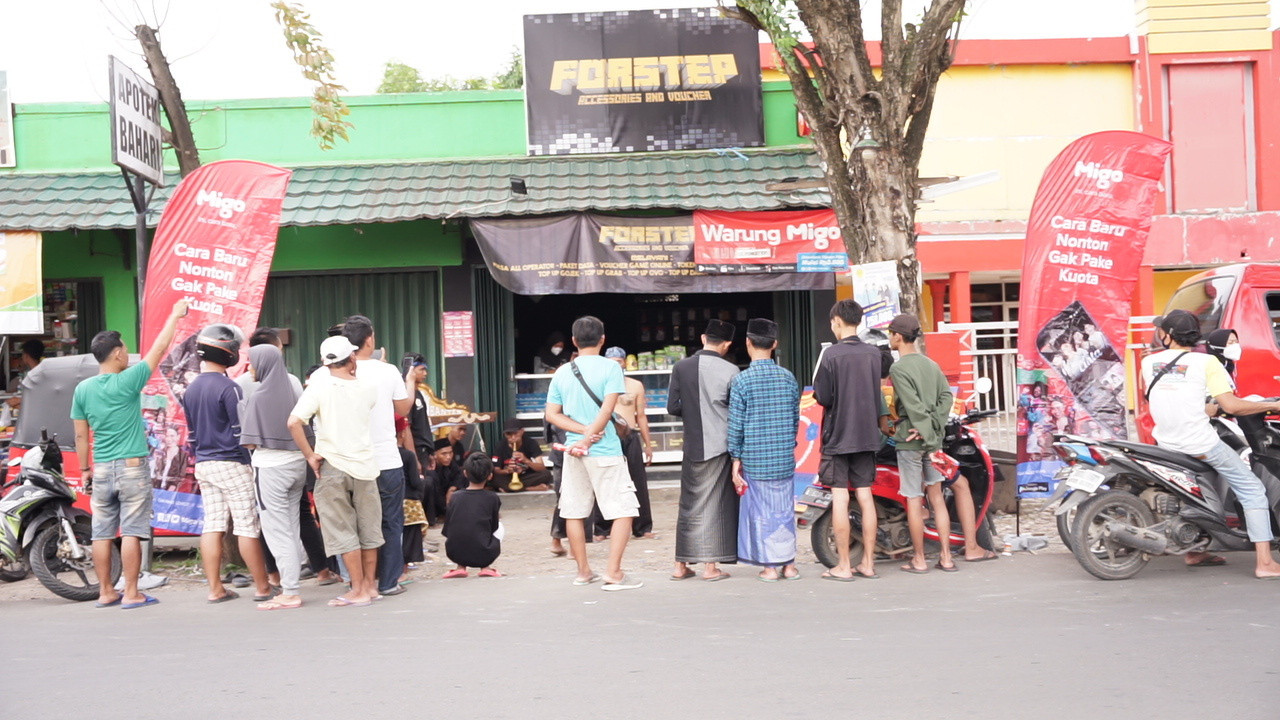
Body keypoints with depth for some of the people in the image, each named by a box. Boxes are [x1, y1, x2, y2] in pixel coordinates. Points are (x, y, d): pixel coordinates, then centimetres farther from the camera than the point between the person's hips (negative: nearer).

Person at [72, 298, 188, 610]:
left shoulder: (82, 389, 4)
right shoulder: (127, 382, -10)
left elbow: (81, 436, 9)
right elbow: (159, 349, -2)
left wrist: (85, 470, 17)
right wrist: (175, 315, 8)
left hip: (101, 469, 5)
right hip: (131, 467, -5)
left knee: (102, 534, 8)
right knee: (131, 532, -2)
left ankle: (105, 593, 15)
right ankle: (131, 594, -1)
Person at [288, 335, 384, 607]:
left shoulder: (319, 387, -8)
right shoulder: (368, 389, 1)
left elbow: (294, 422, -18)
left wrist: (310, 455, -9)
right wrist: (354, 375, 19)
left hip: (332, 466, -3)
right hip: (365, 465, 3)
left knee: (343, 531, 4)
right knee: (369, 529, 14)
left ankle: (358, 591, 6)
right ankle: (370, 584, 22)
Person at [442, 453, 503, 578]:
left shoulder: (455, 498, 5)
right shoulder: (492, 498, -1)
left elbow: (447, 531, 8)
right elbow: (494, 527, 9)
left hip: (455, 554, 2)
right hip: (483, 556, -2)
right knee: (499, 527, 26)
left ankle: (461, 567, 13)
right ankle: (486, 568, 10)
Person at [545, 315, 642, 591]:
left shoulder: (562, 373, 7)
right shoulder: (610, 367, -5)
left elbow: (552, 414, 3)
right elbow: (607, 410, -14)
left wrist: (583, 431, -4)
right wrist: (588, 438, -10)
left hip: (573, 453, 5)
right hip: (606, 451, -5)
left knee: (574, 512, 13)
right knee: (624, 511, 1)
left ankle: (583, 571, 21)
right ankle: (613, 573, -6)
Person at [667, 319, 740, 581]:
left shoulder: (681, 367, 0)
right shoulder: (730, 371, -7)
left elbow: (672, 407, 2)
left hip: (692, 446, 3)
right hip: (720, 445, -3)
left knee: (689, 503, 11)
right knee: (716, 505, 4)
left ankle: (681, 565, 13)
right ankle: (711, 566, 3)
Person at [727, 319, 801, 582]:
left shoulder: (741, 380, -9)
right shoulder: (788, 377, 3)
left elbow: (736, 425, -8)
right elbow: (796, 419, 10)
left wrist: (736, 460, -1)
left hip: (755, 458, -3)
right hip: (785, 458, 3)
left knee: (762, 511, 5)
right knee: (784, 509, 12)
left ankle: (770, 567, 10)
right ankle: (789, 565, 17)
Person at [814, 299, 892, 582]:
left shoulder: (831, 354, -12)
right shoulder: (873, 354, 4)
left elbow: (824, 397, -12)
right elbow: (878, 395, 11)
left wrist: (817, 388, 8)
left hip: (838, 436, -5)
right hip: (867, 435, 5)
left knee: (840, 498, -1)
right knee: (865, 497, 8)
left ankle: (844, 566, 2)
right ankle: (868, 563, 12)